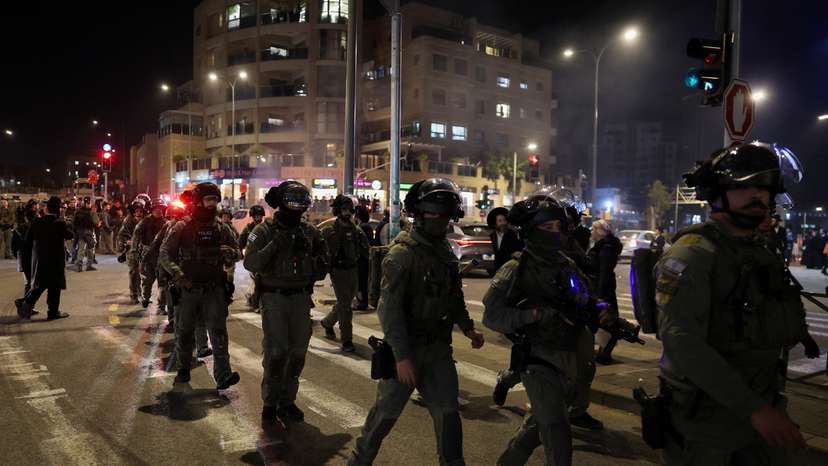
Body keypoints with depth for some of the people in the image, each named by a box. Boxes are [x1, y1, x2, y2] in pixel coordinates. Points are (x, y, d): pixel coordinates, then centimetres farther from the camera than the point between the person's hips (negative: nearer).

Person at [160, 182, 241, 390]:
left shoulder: (222, 229, 6)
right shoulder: (181, 228, -1)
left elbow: (237, 252, 10)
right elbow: (164, 254, -4)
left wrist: (228, 253, -14)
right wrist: (176, 272, -20)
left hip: (214, 290, 0)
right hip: (187, 290, 0)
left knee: (218, 332, -9)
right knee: (184, 332, 12)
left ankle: (223, 375, -13)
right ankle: (183, 370, 32)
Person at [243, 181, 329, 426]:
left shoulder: (309, 231, 6)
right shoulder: (265, 230, -5)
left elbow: (323, 262, 18)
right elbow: (250, 263, -16)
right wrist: (274, 245, -26)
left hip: (301, 297, 4)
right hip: (275, 297, -4)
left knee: (298, 352, 7)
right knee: (276, 352, -8)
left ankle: (287, 401, 22)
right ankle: (270, 404, 8)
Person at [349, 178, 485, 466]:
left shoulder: (446, 252, 8)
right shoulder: (403, 253, -15)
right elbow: (390, 308, -20)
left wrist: (467, 327, 6)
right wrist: (402, 356, -23)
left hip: (439, 348, 6)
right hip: (407, 347, -6)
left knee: (448, 413, 8)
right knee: (386, 412, 8)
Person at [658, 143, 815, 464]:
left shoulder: (765, 257, 9)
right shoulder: (692, 254, -18)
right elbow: (681, 341, -28)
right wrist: (753, 408, -29)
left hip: (761, 409, 8)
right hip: (704, 417, -7)